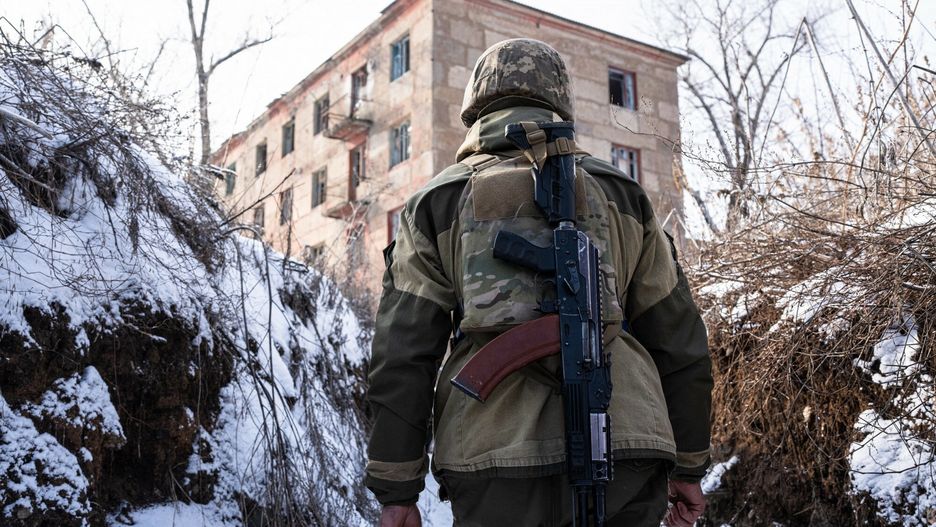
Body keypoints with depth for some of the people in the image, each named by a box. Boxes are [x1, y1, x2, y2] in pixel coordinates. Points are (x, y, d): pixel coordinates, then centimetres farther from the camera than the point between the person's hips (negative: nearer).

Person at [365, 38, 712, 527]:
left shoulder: (436, 203, 11)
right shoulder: (620, 194, 15)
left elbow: (402, 353, 4)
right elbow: (678, 341, 15)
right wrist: (689, 466, 22)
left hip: (492, 455, -1)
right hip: (623, 459, 1)